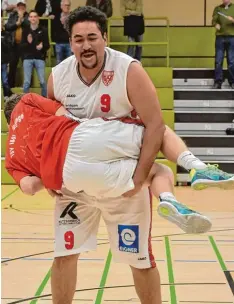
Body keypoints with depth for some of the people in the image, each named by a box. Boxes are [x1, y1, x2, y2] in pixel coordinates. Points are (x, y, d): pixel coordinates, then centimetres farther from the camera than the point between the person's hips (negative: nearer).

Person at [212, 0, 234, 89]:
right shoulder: (217, 8, 10)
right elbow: (214, 20, 0)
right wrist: (216, 24, -22)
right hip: (220, 37, 1)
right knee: (218, 61, -1)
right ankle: (218, 82, 3)